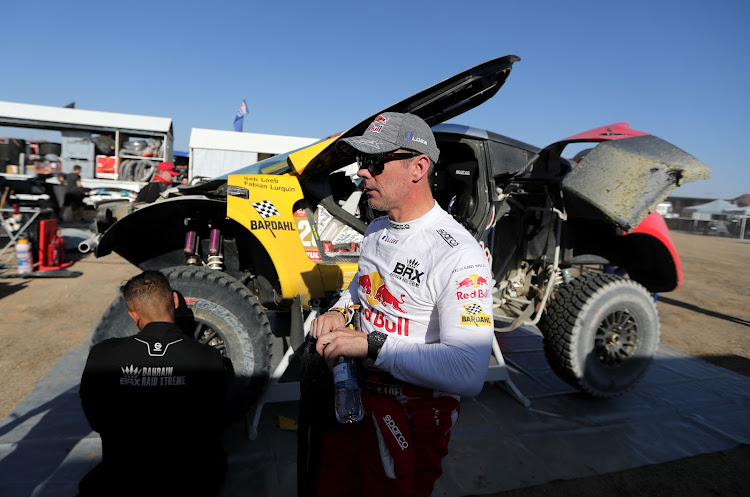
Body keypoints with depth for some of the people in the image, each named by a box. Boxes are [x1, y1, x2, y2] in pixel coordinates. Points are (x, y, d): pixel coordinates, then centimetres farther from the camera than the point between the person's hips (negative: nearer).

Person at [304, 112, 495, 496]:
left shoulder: (459, 256, -26)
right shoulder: (377, 230, 2)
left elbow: (469, 375, -33)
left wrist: (371, 345, -33)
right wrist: (340, 310, 0)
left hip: (412, 417, -7)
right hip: (355, 394, 8)